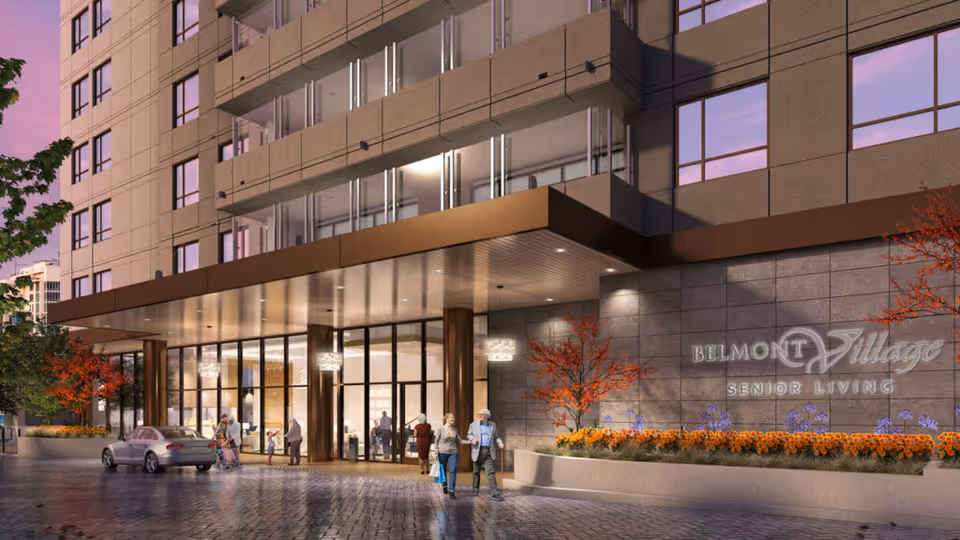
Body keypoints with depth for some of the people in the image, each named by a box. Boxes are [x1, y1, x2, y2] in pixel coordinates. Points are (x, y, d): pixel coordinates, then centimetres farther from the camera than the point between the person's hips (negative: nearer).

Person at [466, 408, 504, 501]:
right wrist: (472, 439, -7)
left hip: (489, 452, -1)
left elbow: (495, 437, 17)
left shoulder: (492, 425, 11)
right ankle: (476, 489, 28)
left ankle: (495, 493, -14)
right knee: (476, 472, 9)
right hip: (478, 451, 1)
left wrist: (500, 443, -2)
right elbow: (469, 435, 14)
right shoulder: (474, 425, 7)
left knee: (491, 472, -10)